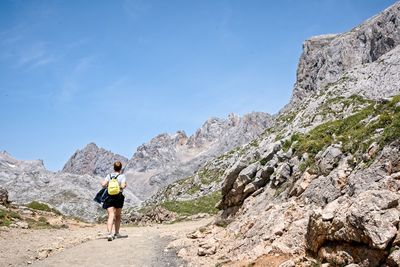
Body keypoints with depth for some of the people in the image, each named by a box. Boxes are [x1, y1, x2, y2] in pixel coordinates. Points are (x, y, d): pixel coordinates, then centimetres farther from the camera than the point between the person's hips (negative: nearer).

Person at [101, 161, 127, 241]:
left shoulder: (109, 175, 6)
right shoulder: (122, 176, -2)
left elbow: (103, 184, -3)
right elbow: (123, 186, -15)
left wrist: (108, 185, 16)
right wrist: (125, 185, 6)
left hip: (109, 197, 1)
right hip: (118, 197, -1)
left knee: (111, 216, -8)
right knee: (118, 215, 19)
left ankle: (109, 233, -26)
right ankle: (117, 233, 27)